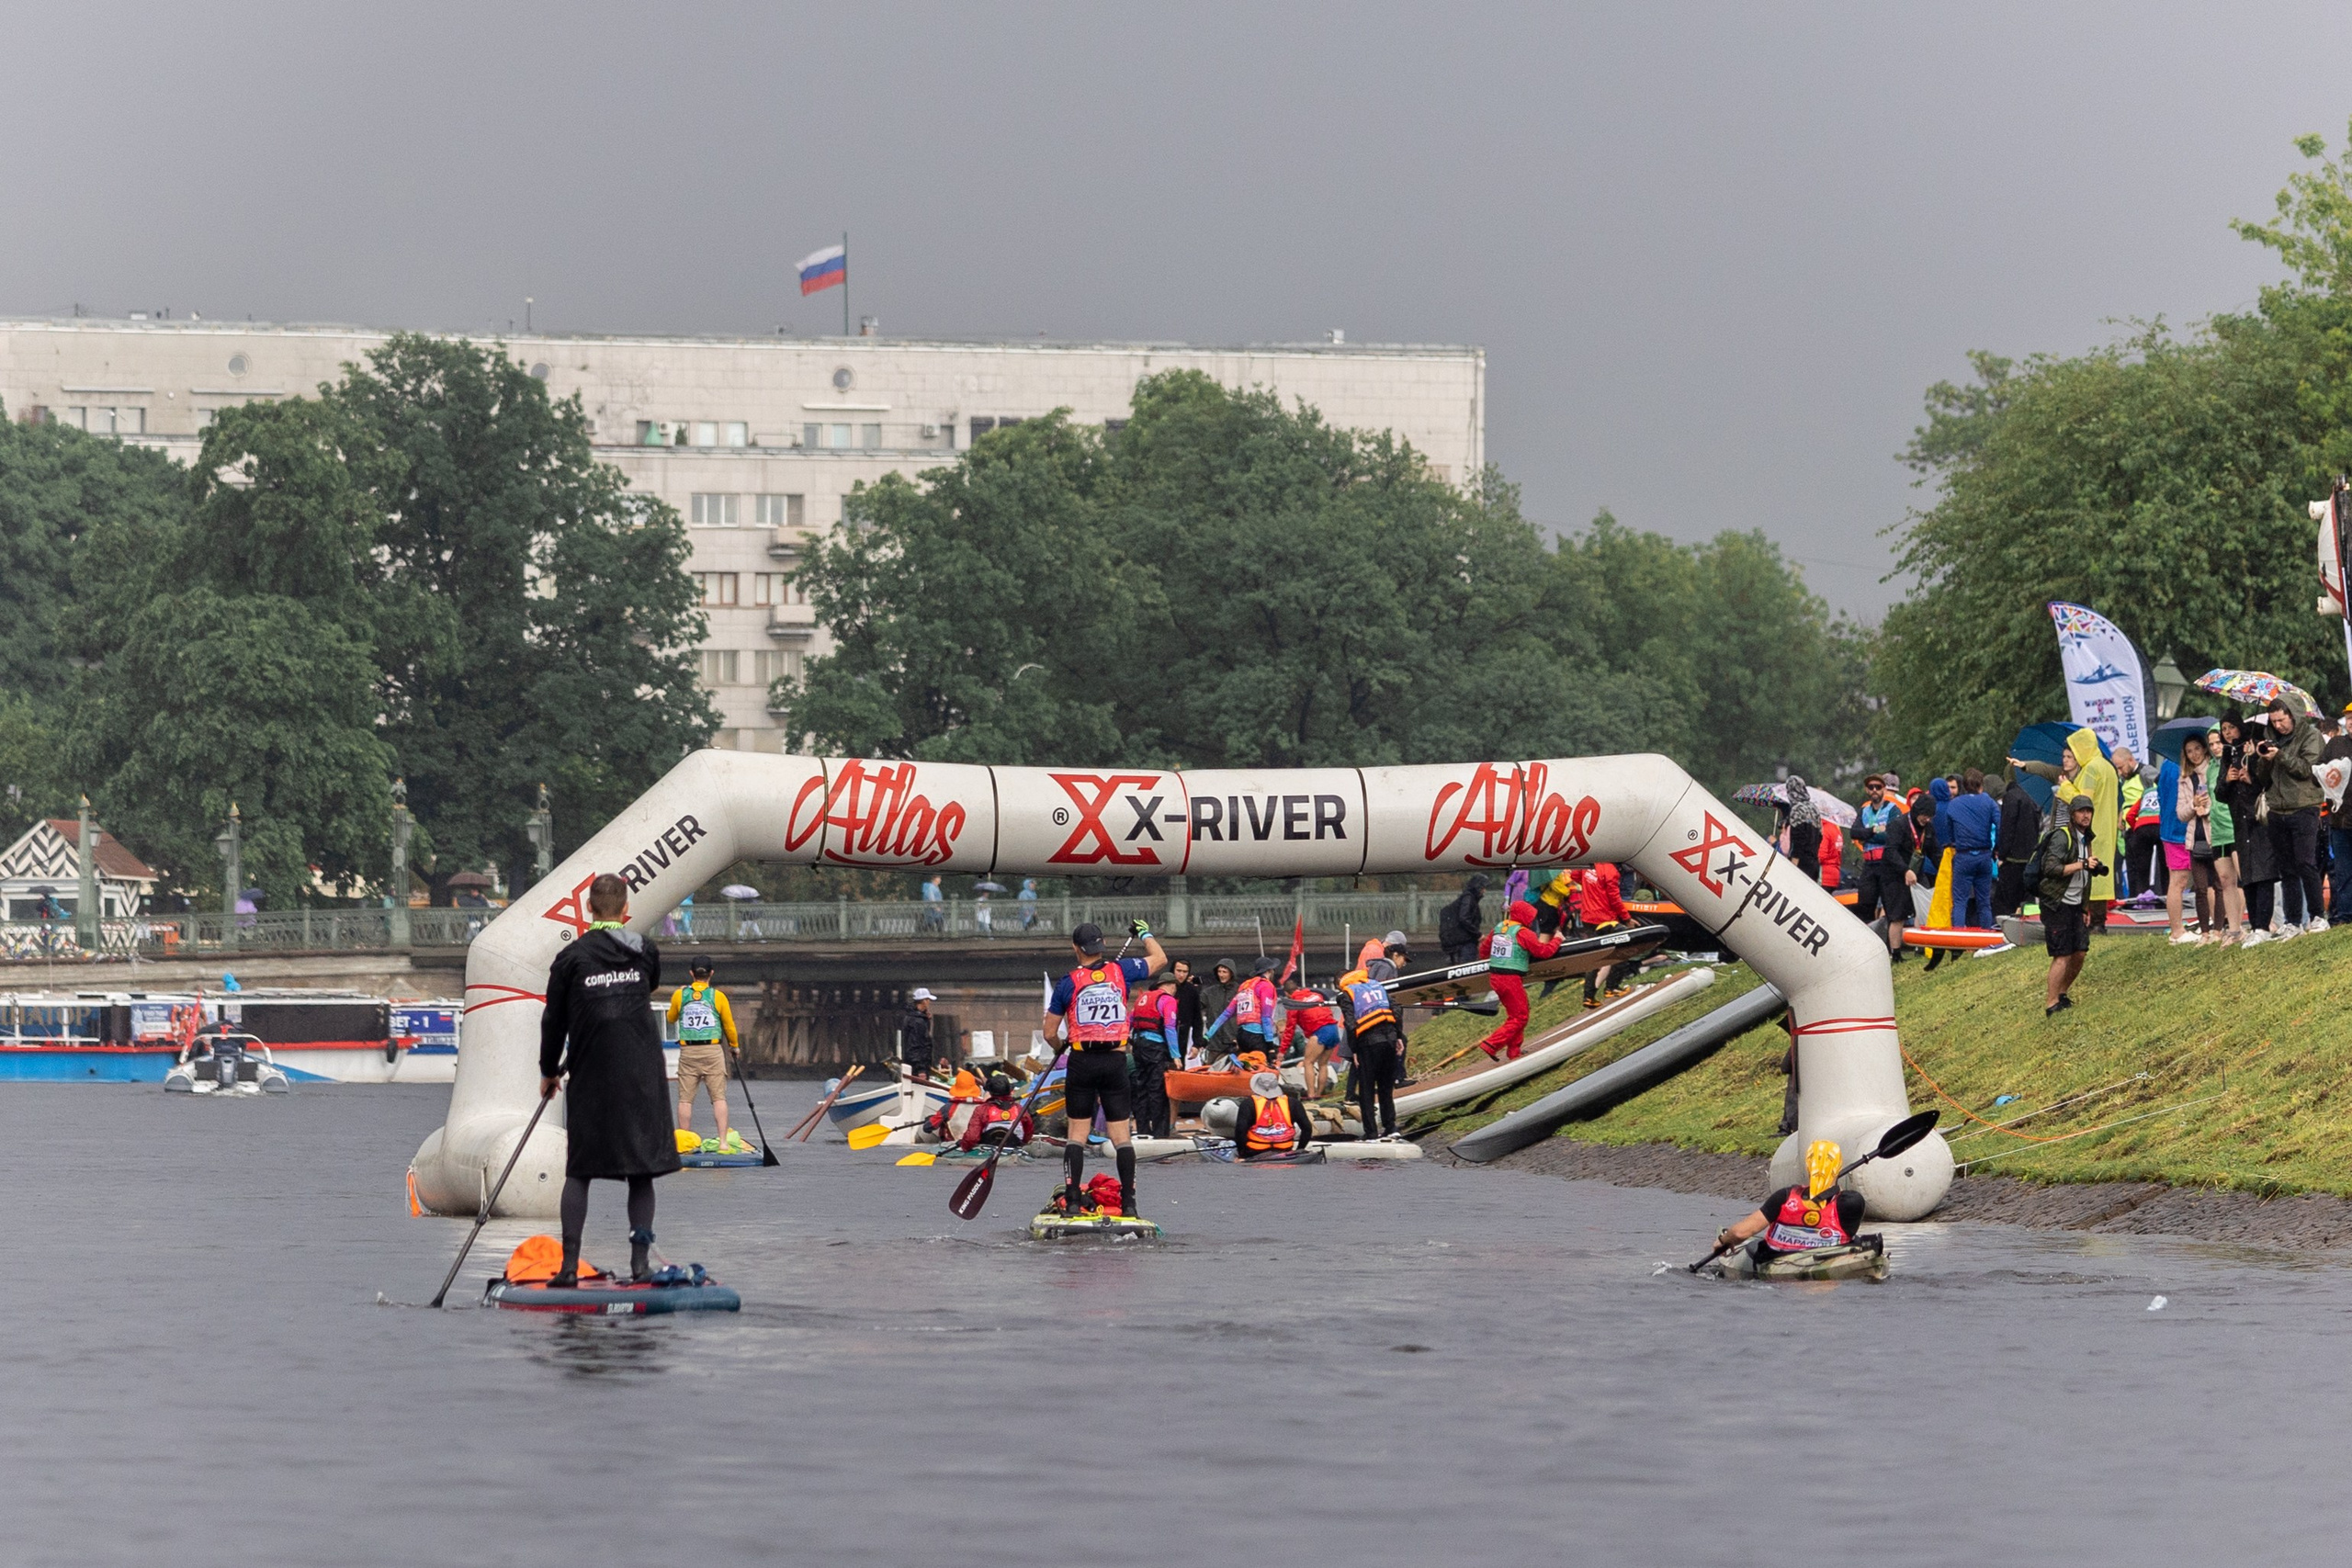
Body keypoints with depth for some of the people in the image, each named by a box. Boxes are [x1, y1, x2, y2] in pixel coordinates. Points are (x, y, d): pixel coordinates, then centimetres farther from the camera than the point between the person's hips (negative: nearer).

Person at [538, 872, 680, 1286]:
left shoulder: (572, 957, -6)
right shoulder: (646, 952, 1)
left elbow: (555, 1020, 0)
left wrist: (549, 1070, 14)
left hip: (590, 1077, -1)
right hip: (642, 1075, 1)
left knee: (579, 1171, 7)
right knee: (641, 1171, 7)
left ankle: (570, 1264, 0)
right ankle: (640, 1260, 0)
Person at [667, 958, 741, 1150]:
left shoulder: (680, 995, 3)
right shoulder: (718, 996, 0)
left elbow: (671, 1019, 21)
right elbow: (729, 1025, 8)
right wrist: (734, 1045, 27)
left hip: (687, 1052, 1)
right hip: (713, 1051, -1)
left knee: (685, 1098, 4)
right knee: (719, 1097, -2)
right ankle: (723, 1141, -9)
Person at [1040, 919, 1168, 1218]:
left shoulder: (1068, 982, -2)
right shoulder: (1121, 971, 2)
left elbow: (1049, 1033, 3)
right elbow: (1160, 959, 21)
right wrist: (1145, 933, 38)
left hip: (1081, 1061, -1)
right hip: (1116, 1061, 1)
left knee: (1077, 1131, 5)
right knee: (1121, 1134, 3)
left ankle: (1072, 1200, -2)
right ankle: (1128, 1202, 0)